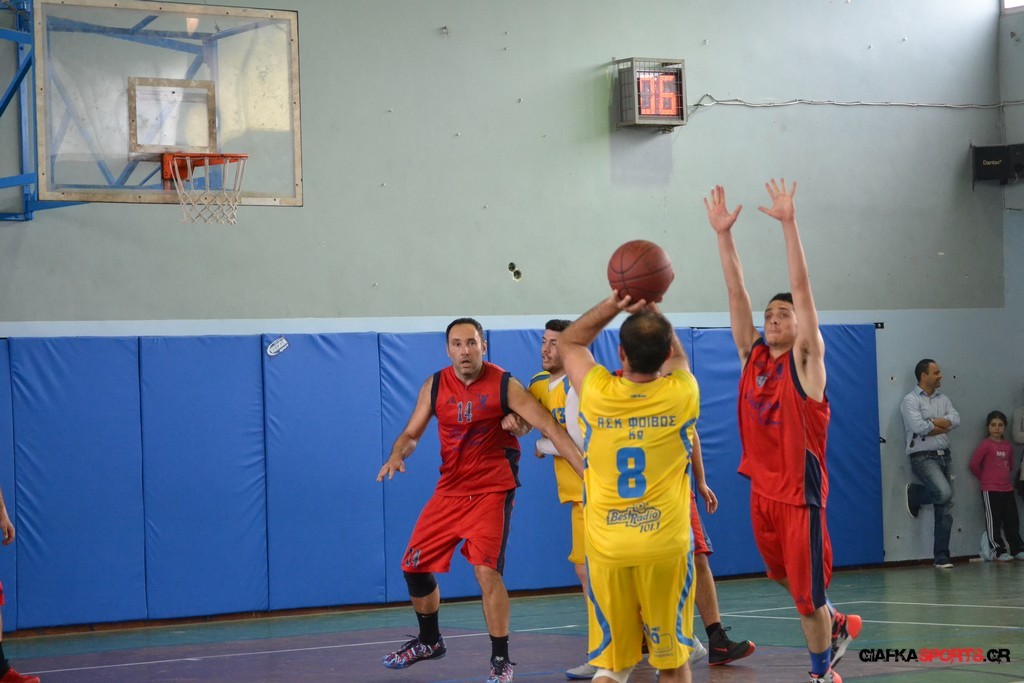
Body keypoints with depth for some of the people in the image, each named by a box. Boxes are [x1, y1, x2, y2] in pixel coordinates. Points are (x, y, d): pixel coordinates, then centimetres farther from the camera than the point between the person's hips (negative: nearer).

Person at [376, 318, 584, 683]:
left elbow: (548, 426, -18)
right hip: (450, 489, 5)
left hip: (492, 491, -5)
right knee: (414, 565, 9)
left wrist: (586, 470, -27)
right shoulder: (435, 386, -1)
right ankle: (429, 641, 34)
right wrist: (396, 455, -19)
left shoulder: (504, 385, -13)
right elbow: (411, 433, 5)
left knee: (487, 571, -19)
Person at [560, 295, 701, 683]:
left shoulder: (597, 394, -9)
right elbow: (677, 355, 18)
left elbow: (568, 343, 12)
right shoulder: (681, 395, -8)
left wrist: (613, 306, 2)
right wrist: (651, 310, 13)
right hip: (665, 547, 0)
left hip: (607, 549, 0)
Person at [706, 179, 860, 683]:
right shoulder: (751, 355, 5)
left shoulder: (805, 360, -8)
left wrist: (788, 224, -24)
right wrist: (723, 233, -9)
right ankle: (837, 626, 44)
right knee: (788, 579, 20)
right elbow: (736, 292, 0)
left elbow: (802, 287, -17)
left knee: (807, 592, 0)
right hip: (762, 490, 6)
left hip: (800, 492, -6)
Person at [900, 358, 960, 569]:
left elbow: (955, 419, -1)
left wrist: (931, 422, -13)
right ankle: (914, 494, 5)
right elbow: (918, 427, -18)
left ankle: (942, 557, 7)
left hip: (944, 455, 7)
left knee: (945, 508, 3)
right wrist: (943, 426, -4)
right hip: (923, 457, -7)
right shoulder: (911, 400, -4)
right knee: (944, 493, -27)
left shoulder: (942, 399, 15)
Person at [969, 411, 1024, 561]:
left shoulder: (1008, 446, 9)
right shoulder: (986, 444, -8)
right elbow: (974, 464, -10)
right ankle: (998, 551, 3)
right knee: (994, 521, -1)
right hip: (990, 490, -6)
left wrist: (1007, 479, 11)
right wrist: (984, 478, 1)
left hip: (1007, 489, 6)